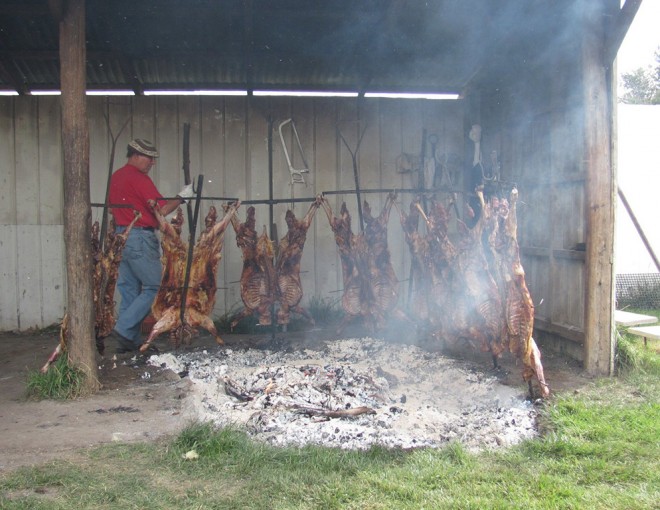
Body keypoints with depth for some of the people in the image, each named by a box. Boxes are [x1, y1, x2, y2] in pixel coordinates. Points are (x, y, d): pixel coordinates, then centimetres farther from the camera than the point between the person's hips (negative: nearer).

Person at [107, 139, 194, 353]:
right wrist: (182, 197, -4)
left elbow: (112, 206, 21)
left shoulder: (116, 176, 16)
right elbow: (162, 210, -16)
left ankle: (130, 340, 13)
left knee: (129, 289, 11)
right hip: (140, 237, -10)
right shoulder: (139, 178, -12)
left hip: (120, 236, 10)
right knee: (154, 287, -3)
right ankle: (124, 329, -8)